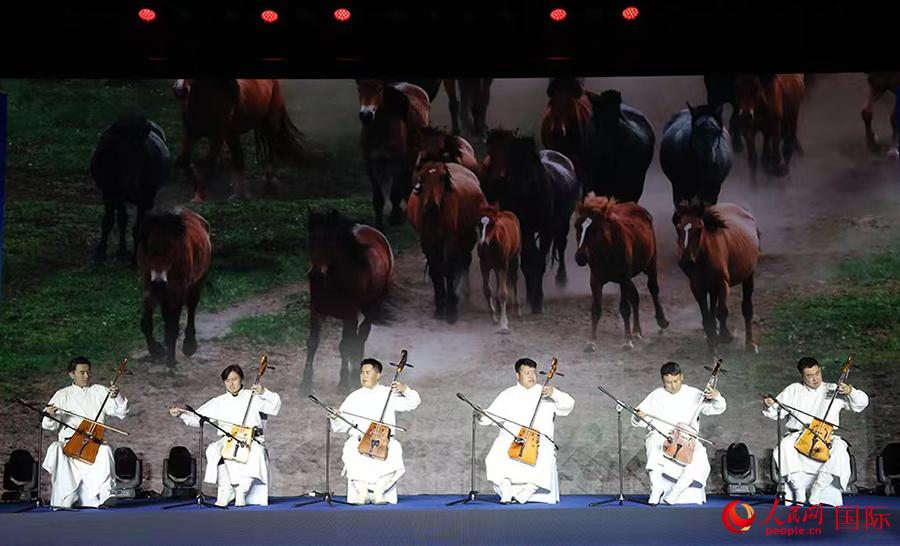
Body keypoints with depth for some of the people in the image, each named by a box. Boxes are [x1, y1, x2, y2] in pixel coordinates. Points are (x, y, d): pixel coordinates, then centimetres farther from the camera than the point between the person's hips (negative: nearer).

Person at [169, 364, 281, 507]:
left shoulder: (254, 397, 7)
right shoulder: (219, 402, 14)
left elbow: (275, 406, -2)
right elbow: (198, 418, 13)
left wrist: (264, 393, -18)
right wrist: (181, 413, -2)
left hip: (251, 440, -2)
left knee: (256, 453, -36)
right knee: (213, 451, -31)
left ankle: (241, 492, -24)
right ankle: (226, 491, -20)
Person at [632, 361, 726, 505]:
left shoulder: (693, 394, 7)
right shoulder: (656, 396, 7)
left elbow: (717, 409, 4)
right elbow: (636, 421, 6)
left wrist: (716, 397, -18)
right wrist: (639, 417, -18)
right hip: (659, 437, 0)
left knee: (700, 457, -29)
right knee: (654, 446, -36)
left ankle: (673, 494, -26)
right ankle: (655, 491, -29)